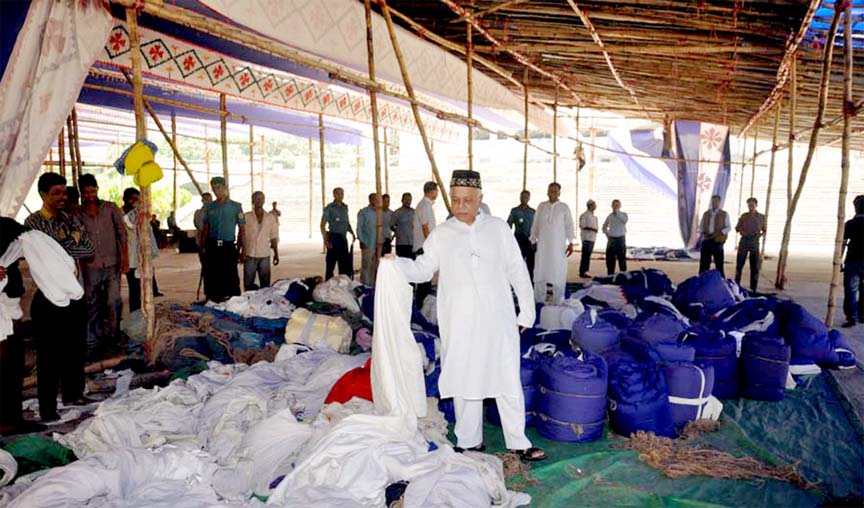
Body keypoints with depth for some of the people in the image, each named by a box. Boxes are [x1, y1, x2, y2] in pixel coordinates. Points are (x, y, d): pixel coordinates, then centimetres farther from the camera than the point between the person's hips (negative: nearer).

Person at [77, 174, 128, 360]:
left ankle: (112, 336, 14)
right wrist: (80, 265, 2)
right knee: (92, 306, 5)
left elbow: (122, 233, 1)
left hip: (112, 264, -1)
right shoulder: (78, 215, 5)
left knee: (113, 301, -6)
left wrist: (125, 258, -8)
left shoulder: (111, 208, 2)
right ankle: (93, 343, 14)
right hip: (90, 267, 1)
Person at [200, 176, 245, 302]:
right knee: (210, 277, 5)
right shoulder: (210, 207, 11)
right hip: (212, 246, 3)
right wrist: (202, 248, 7)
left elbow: (242, 229, 2)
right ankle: (211, 300, 15)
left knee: (230, 278, -3)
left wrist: (241, 250, -2)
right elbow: (206, 229, 13)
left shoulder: (236, 207, 2)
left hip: (228, 246, -3)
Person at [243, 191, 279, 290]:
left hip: (265, 255, 2)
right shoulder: (246, 217, -1)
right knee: (248, 283, 4)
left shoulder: (271, 217, 5)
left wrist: (276, 253, 5)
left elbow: (273, 237, 8)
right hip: (250, 255, -2)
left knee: (265, 283, 6)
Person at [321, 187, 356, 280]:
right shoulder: (329, 208, -5)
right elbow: (323, 225, -7)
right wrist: (325, 240, -15)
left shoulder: (345, 207, 13)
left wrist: (352, 233, 8)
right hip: (333, 237, -6)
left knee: (346, 263, 9)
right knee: (331, 263, -1)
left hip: (343, 238, 6)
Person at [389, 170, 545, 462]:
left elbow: (517, 270, 8)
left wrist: (526, 309, 6)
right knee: (465, 380, 8)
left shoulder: (498, 228, 6)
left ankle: (518, 442, 18)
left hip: (498, 320, 0)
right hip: (460, 325, 0)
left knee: (508, 381, 5)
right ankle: (469, 442, 22)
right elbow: (423, 269, 1)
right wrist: (396, 263, -17)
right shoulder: (441, 235, 5)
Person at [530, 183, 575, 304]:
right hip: (542, 244, 2)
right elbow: (535, 224, 10)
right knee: (541, 270, 2)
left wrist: (570, 243, -7)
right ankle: (540, 298, 10)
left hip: (558, 245, -2)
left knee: (558, 272, -2)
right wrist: (533, 240, 7)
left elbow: (569, 226, -1)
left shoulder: (564, 207, 1)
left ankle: (557, 300, 3)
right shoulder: (541, 206, 8)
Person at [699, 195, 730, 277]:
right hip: (706, 240, 3)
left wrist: (719, 233, -16)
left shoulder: (724, 214, 4)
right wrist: (703, 232, -4)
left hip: (717, 241, -3)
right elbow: (701, 226, 16)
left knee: (719, 263, 2)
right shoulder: (706, 214, 14)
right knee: (704, 263, 3)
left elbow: (728, 227, -1)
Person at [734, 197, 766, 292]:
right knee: (739, 264, -1)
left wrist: (760, 235, -7)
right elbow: (737, 228, 10)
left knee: (755, 267, 0)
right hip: (744, 241, 0)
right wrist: (740, 231, -12)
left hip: (755, 243, 0)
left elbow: (764, 231, 14)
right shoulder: (743, 216, 5)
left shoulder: (761, 217, 6)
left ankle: (753, 289, 6)